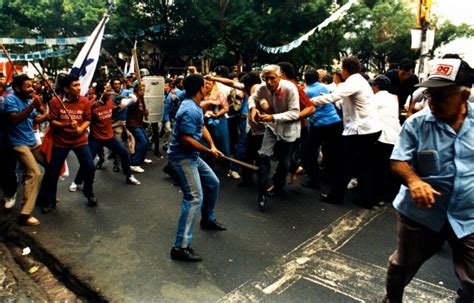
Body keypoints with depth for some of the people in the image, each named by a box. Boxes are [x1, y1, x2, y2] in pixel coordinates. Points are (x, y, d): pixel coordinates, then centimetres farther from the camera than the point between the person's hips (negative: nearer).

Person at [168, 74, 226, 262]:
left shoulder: (195, 106, 9)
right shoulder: (190, 110, -24)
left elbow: (202, 127, 15)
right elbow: (187, 140, -28)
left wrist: (212, 145, -1)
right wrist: (209, 151, -16)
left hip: (192, 156, 11)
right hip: (182, 158, -11)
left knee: (213, 183, 22)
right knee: (195, 198, -17)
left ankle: (208, 219, 42)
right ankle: (181, 247, -15)